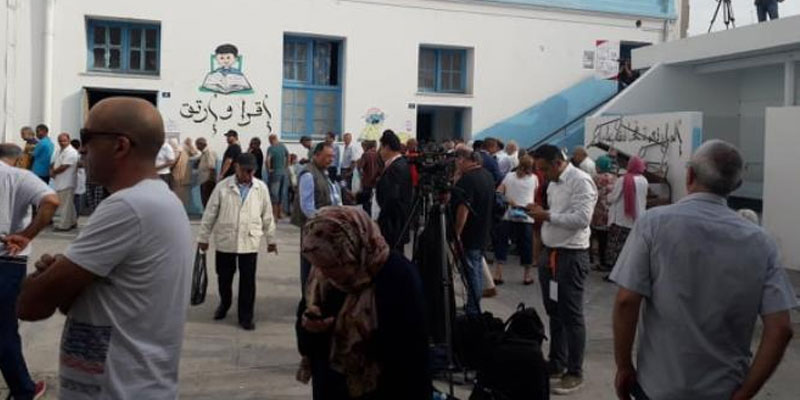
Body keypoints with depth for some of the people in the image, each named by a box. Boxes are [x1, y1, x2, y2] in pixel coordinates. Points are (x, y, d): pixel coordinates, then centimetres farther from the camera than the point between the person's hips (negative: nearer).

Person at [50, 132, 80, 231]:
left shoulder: (71, 152, -15)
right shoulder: (59, 151, 16)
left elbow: (63, 167, -18)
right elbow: (54, 163, 18)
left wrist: (53, 172, -3)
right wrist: (52, 171, -3)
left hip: (66, 182, -9)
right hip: (59, 182, 10)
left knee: (65, 205, -4)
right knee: (69, 204, 16)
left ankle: (64, 225, 0)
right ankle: (72, 222, 25)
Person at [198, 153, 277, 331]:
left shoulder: (261, 188, -1)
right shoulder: (222, 186, -5)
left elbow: (267, 216, 6)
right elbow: (210, 213, 1)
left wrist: (271, 239, 11)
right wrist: (203, 237, 4)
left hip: (249, 242, 0)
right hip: (225, 240, 0)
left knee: (248, 280, 3)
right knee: (224, 277, 14)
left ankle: (246, 316, 17)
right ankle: (224, 304, 41)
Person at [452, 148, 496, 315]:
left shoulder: (467, 179, -21)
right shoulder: (488, 175, 9)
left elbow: (463, 209, -26)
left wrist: (456, 234, -21)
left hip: (469, 236, -9)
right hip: (483, 233, 9)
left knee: (472, 272, -3)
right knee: (477, 271, 17)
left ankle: (473, 311, 3)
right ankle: (474, 306, 27)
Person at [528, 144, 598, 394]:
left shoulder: (580, 181, -14)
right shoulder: (553, 183, 14)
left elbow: (582, 218, -24)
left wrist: (547, 216, -22)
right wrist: (540, 214, 4)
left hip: (571, 256, -9)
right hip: (550, 253, 9)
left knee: (571, 316, -2)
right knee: (554, 313, 16)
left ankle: (575, 373, 8)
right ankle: (556, 364, 28)